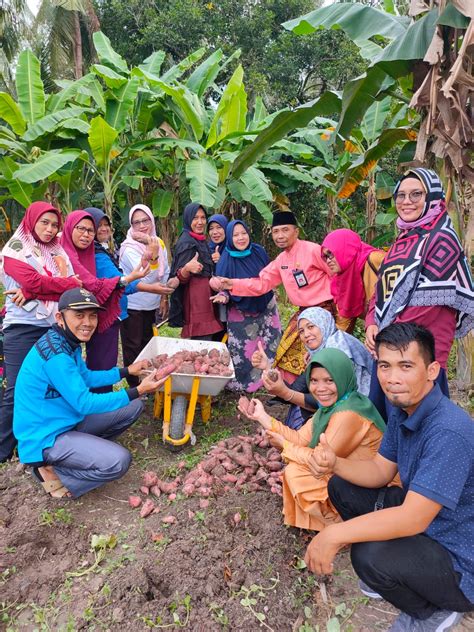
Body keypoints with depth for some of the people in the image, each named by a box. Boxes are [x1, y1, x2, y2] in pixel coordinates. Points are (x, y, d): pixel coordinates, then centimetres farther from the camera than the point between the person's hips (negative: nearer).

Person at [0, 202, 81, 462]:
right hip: (23, 329, -4)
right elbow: (35, 282, -14)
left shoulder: (58, 253, 16)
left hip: (55, 327, 4)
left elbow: (72, 289, 2)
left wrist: (32, 293, -10)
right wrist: (71, 283, -3)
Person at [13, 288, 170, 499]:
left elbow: (86, 377, 16)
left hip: (69, 419, 9)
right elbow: (85, 403, -26)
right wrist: (139, 391, -25)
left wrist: (127, 371, 10)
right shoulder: (55, 354, -28)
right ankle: (52, 471, -4)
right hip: (46, 437, -9)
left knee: (134, 408, 7)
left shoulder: (69, 341, 2)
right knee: (118, 461, -26)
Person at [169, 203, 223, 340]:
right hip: (196, 301, -9)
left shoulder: (201, 241, 14)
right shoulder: (186, 242, -13)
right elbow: (180, 278, -19)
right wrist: (187, 268, -39)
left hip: (206, 299, 9)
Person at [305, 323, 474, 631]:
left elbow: (413, 519, -34)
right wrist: (335, 464, -18)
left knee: (371, 556, -31)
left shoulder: (449, 431, -32)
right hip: (418, 516, 8)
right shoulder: (402, 409, -4)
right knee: (342, 488, 3)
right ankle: (388, 574, 17)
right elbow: (380, 471, 2)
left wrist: (334, 535, -31)